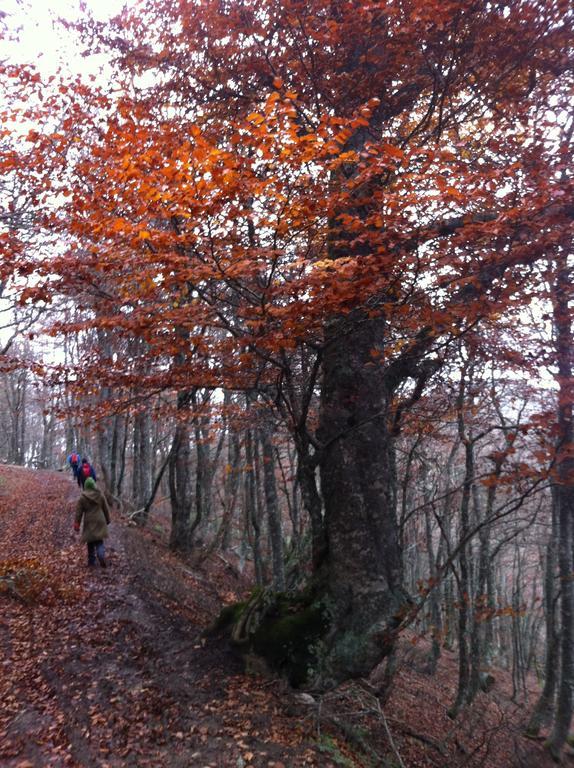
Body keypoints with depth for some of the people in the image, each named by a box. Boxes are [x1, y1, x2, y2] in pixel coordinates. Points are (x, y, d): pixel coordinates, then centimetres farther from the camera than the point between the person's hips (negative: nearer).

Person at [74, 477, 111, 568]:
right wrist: (107, 520, 20)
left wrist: (76, 524, 4)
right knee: (99, 542, 8)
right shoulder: (100, 495, -3)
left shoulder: (83, 498, -9)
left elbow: (79, 512, -4)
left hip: (89, 523, -1)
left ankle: (91, 562, 17)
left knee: (91, 543, 13)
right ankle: (101, 557, -14)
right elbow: (106, 509, 6)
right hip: (100, 522, 1)